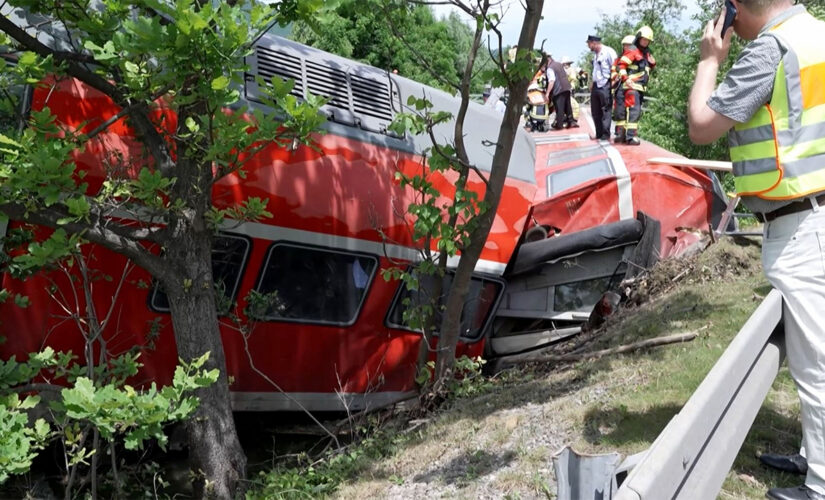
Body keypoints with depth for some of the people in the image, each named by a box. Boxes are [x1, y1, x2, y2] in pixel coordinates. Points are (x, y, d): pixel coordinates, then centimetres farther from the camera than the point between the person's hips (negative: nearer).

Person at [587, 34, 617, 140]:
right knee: (595, 111, 10)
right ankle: (599, 134, 17)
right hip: (596, 86, 9)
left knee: (606, 111, -5)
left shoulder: (608, 52, -10)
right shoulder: (595, 54, 17)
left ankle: (606, 135, -2)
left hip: (605, 85, -9)